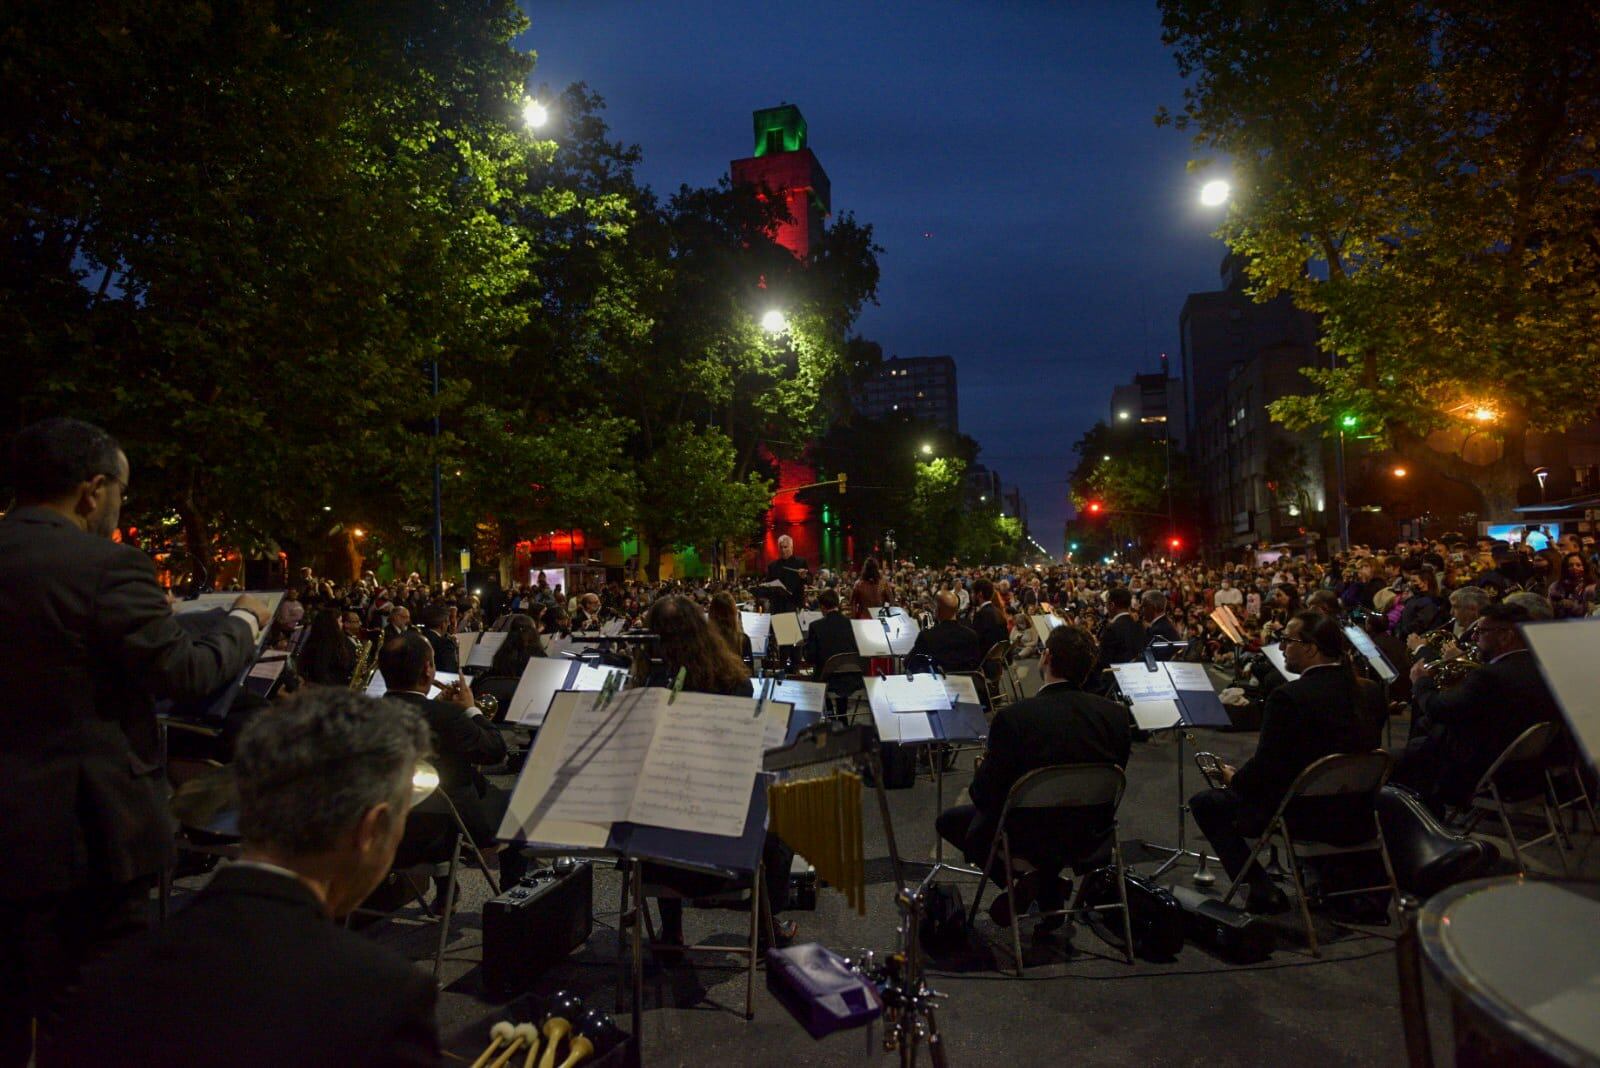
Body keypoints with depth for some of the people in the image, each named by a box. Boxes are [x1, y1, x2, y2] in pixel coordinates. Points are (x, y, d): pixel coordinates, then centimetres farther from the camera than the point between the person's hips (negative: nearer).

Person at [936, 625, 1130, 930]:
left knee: (949, 821, 19)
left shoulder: (1013, 716, -23)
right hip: (1092, 837, 5)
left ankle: (1022, 883, 3)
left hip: (1030, 838, -4)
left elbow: (984, 794, -15)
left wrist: (981, 775, 7)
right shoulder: (1115, 714, -10)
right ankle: (1048, 885, 21)